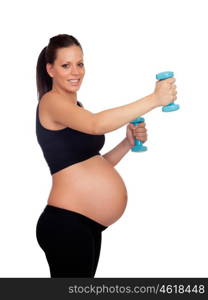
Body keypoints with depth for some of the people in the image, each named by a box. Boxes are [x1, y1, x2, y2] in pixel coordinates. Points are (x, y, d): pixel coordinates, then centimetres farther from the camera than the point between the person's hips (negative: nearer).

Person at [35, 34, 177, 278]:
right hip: (66, 224, -9)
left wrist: (127, 143, 2)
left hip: (88, 225, 9)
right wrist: (154, 99, -29)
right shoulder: (51, 101, -10)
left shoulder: (75, 108, 18)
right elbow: (96, 124, -30)